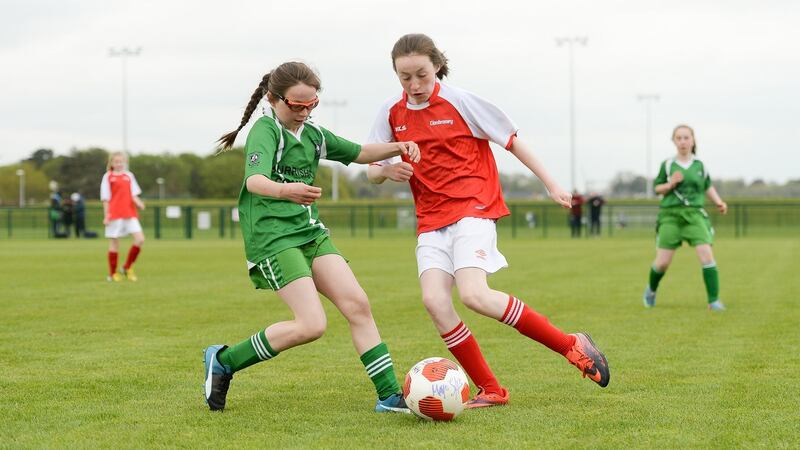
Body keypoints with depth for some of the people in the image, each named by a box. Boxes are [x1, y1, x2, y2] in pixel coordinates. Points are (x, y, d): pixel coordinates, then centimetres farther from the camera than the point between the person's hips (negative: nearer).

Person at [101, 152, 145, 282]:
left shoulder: (129, 176, 10)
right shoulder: (108, 177, 1)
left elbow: (133, 194, 9)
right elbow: (106, 198, 0)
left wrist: (138, 202, -12)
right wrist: (106, 216, -5)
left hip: (130, 214, 4)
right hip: (114, 215, -3)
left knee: (140, 239, -9)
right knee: (114, 243, 2)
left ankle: (127, 267, 8)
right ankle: (112, 273, 15)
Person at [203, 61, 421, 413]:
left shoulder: (313, 134, 13)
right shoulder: (265, 130, -11)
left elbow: (359, 153, 25)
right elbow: (254, 180, -29)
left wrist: (397, 147, 5)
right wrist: (285, 190, -52)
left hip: (311, 231, 8)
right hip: (273, 237, -8)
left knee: (357, 305, -5)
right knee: (311, 325, -17)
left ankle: (390, 395, -1)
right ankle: (223, 360, -1)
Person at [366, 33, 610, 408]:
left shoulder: (459, 102, -5)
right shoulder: (391, 113, 7)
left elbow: (511, 140, 2)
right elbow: (371, 172, 13)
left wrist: (551, 184, 4)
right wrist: (386, 170, -11)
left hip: (473, 210, -5)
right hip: (431, 221, 5)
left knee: (473, 295, -25)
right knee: (434, 301, -17)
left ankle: (572, 346, -12)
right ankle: (490, 390, -4)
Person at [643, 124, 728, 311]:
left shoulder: (699, 166, 7)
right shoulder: (667, 165, 2)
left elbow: (708, 187, 21)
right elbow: (657, 188, 9)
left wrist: (718, 202, 6)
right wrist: (671, 184, -10)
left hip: (695, 214, 1)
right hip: (671, 214, -1)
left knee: (706, 255, -16)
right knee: (662, 262, -2)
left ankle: (714, 300, -10)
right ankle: (651, 289, 30)